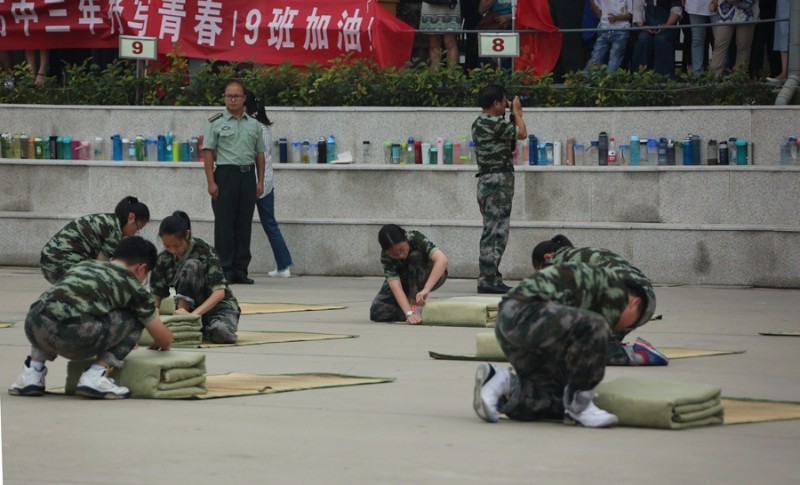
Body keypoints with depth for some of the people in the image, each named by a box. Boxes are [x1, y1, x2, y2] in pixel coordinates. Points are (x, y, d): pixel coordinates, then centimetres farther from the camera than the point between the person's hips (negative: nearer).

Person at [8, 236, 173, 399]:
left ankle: (33, 372, 24)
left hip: (33, 326, 5)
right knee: (134, 319, 17)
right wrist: (159, 345, 53)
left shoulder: (84, 265, 33)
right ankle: (95, 376, 5)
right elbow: (165, 339, 28)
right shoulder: (132, 285, 19)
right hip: (74, 337, -5)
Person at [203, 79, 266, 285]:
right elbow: (208, 153, -3)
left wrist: (260, 181, 7)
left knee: (244, 225, 5)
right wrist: (211, 182, -11)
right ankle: (224, 270, -1)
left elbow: (260, 154, 16)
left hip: (248, 175, 4)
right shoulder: (216, 123, 1)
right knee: (224, 224, -3)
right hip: (225, 174, -4)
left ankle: (241, 270, 9)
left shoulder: (254, 124, 13)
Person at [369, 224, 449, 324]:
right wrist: (409, 313, -54)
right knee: (377, 313, -20)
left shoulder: (416, 238, -34)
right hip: (405, 281, 2)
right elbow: (395, 286, -39)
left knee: (415, 256, -35)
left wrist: (426, 290, -58)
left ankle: (417, 306, -24)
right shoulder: (385, 257, -28)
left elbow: (442, 259, -48)